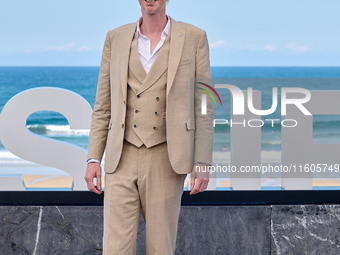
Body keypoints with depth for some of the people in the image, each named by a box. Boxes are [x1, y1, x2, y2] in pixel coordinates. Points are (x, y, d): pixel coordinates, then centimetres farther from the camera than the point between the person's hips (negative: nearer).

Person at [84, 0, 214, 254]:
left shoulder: (194, 38, 0)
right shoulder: (116, 38, 7)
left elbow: (203, 105, 0)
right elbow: (103, 105, 10)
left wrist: (203, 163, -7)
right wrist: (93, 159, 3)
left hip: (166, 160, -1)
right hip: (123, 159, 2)